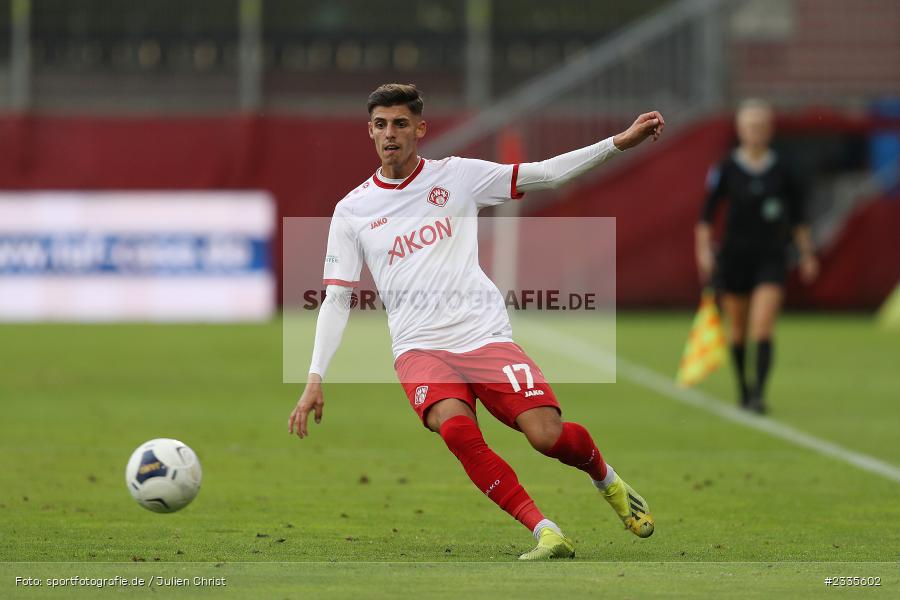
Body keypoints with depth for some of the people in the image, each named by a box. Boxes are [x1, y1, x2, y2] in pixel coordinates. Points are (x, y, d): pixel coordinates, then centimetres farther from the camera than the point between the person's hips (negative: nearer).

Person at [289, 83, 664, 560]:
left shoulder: (456, 176, 6)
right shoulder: (352, 212, 7)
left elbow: (545, 175, 8)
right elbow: (336, 298, 7)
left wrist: (618, 143, -1)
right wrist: (315, 381, -2)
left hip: (485, 336, 0)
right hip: (420, 348, 0)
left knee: (548, 435, -17)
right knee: (455, 426, -32)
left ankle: (606, 480, 19)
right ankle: (545, 533, -26)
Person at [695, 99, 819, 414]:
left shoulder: (782, 170, 1)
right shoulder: (726, 169, -2)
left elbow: (797, 216, 11)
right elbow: (707, 214, 1)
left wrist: (807, 253, 12)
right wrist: (704, 250, -9)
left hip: (771, 257, -1)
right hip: (735, 255, 1)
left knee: (763, 327, -16)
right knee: (738, 329, 10)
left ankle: (759, 393, -20)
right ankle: (743, 386, 30)